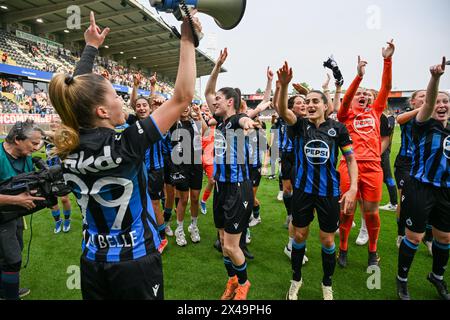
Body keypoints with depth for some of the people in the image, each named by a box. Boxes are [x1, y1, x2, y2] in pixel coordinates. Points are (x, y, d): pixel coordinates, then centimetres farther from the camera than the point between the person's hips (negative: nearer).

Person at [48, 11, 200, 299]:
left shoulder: (69, 149, -9)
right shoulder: (124, 146, -26)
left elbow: (75, 94, 8)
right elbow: (183, 97, -22)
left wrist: (91, 47, 17)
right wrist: (187, 40, -13)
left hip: (92, 261, 6)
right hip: (135, 262, -5)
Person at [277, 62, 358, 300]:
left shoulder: (337, 128, -3)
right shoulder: (299, 124, -3)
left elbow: (350, 158, 1)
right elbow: (283, 110, -23)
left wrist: (353, 188, -11)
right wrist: (284, 84, -40)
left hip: (329, 191, 0)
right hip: (302, 190, 1)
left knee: (327, 240, 10)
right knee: (299, 236, 12)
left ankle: (327, 284, 35)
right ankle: (296, 279, 35)